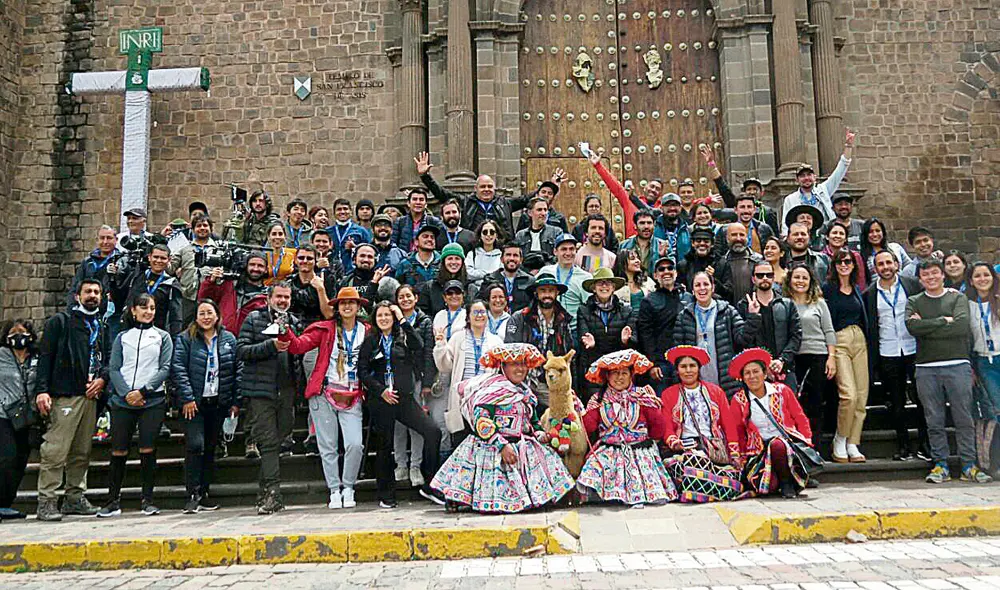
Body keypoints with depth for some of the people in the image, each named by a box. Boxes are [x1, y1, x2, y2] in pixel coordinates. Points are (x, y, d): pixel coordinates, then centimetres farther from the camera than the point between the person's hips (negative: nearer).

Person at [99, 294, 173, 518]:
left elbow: (165, 368, 1)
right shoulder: (122, 337, 15)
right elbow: (113, 369, 7)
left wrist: (142, 391, -10)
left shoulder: (162, 337, 10)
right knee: (118, 451, 0)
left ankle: (147, 500, 5)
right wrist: (126, 393, -9)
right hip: (122, 401, 1)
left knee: (148, 450, -4)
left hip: (152, 401, -1)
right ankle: (113, 500, 10)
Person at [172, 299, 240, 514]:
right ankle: (193, 494, -4)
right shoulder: (185, 339, 0)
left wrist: (235, 401, 2)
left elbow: (237, 370, 7)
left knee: (210, 447, 9)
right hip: (194, 403, -3)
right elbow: (178, 369, -7)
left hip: (218, 403, 3)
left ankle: (204, 492, 18)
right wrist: (187, 398, -15)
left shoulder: (229, 339, 7)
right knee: (195, 445, -11)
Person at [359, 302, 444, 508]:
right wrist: (381, 390, -7)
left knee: (433, 432, -14)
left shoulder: (403, 337, 9)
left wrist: (403, 320, -9)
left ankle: (429, 485, -4)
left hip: (404, 398, 1)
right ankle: (386, 495, 18)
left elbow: (419, 346, -12)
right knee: (384, 446, 4)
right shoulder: (370, 341, 8)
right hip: (380, 400, -1)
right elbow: (362, 371, 4)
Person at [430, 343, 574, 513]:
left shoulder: (525, 392, 14)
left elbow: (532, 420, 26)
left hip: (522, 446, 9)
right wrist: (502, 446, -24)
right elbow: (482, 422, -22)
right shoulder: (493, 389, -15)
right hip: (492, 449, -9)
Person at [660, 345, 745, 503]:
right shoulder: (668, 394, 16)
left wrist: (735, 454, 4)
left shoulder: (715, 391, 20)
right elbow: (666, 427, 7)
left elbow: (729, 424, 15)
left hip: (716, 447, 2)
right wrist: (674, 443, -15)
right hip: (685, 447, -1)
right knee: (693, 460, -37)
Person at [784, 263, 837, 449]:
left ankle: (814, 446, 7)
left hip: (818, 357, 1)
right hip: (793, 358, -1)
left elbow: (829, 332, 8)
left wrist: (832, 357, -1)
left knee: (816, 404, 2)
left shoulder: (819, 303, 10)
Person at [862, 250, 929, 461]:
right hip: (887, 355, 1)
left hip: (914, 350, -1)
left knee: (922, 398, 2)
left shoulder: (913, 285, 3)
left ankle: (924, 444, 12)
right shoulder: (869, 294, 4)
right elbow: (869, 328, 6)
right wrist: (872, 360, 3)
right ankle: (903, 445, 16)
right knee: (897, 402, 7)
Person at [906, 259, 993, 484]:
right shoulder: (913, 302, 11)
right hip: (926, 368, 1)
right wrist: (944, 320, -8)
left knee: (964, 418, 1)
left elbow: (962, 325, -10)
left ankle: (969, 466, 8)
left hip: (958, 365, -1)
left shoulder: (958, 298, 8)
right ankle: (940, 465, 10)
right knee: (934, 421, 3)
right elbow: (912, 327, -8)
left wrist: (926, 327, -8)